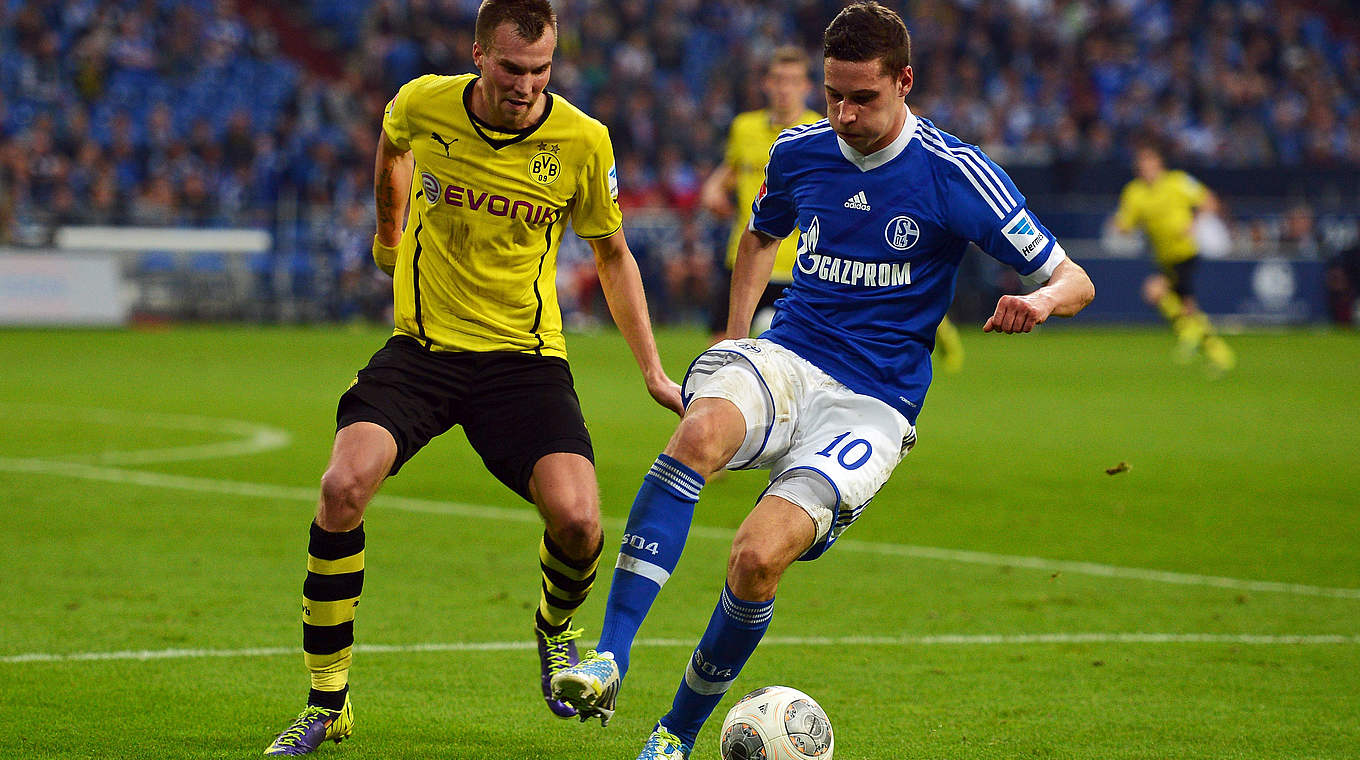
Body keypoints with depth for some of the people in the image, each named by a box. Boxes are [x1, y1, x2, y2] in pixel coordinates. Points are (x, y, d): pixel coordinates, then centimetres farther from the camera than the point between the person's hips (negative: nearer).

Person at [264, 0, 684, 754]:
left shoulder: (582, 141, -9)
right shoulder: (423, 105, -8)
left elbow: (611, 253, 8)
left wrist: (652, 370, 8)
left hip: (525, 354, 0)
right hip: (421, 346, 1)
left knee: (576, 518, -20)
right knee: (342, 488, -22)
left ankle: (555, 627, 20)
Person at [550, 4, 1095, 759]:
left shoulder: (955, 173, -6)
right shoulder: (799, 152, 7)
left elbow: (1074, 281, -2)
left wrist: (1038, 301, -26)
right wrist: (736, 332, 15)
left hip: (871, 406, -3)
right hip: (783, 361, 3)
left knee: (757, 556, -26)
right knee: (699, 432, -35)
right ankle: (608, 657, -38)